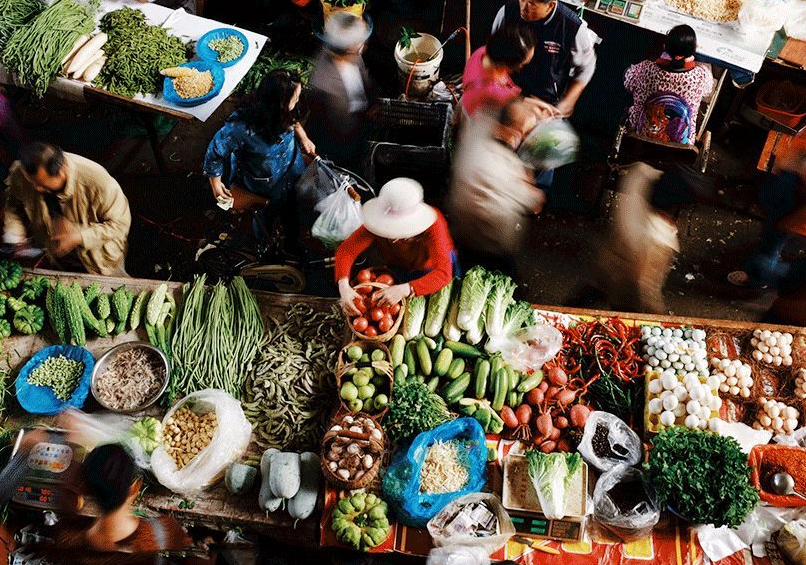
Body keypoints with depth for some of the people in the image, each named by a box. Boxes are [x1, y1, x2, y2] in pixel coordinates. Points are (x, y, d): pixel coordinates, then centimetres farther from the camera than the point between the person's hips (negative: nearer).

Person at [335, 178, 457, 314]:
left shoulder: (432, 226, -44)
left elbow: (443, 273, -53)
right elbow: (346, 250, -36)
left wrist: (404, 290, -67)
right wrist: (343, 286, -55)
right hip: (399, 270, 2)